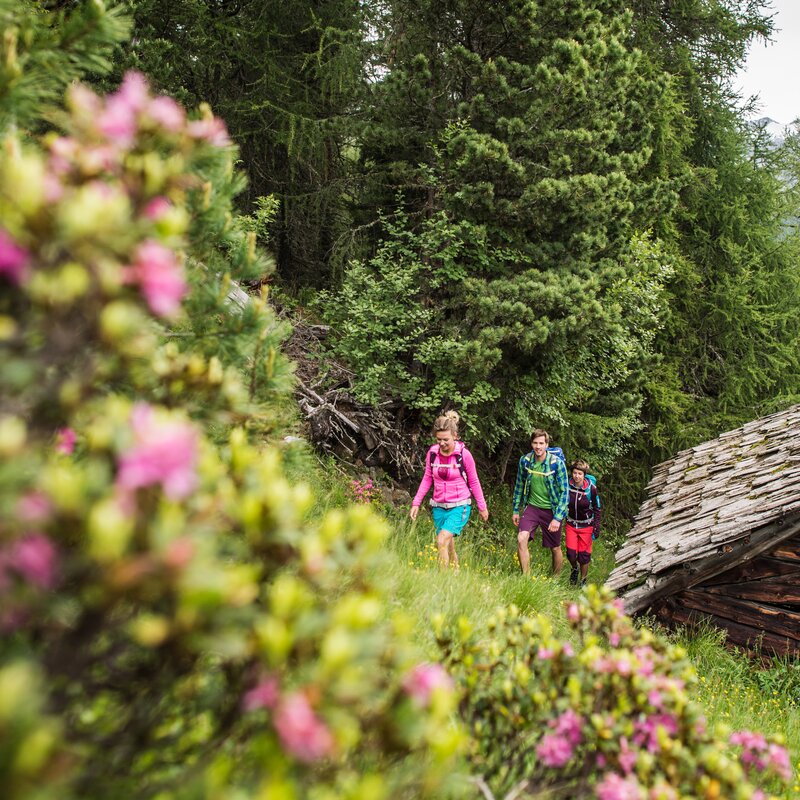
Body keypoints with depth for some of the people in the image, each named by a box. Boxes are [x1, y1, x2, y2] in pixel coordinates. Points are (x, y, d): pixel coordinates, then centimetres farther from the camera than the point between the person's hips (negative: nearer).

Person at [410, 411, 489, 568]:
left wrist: (482, 507, 5)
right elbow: (427, 479, 8)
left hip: (459, 506, -4)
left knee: (442, 540, -22)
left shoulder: (464, 454, -12)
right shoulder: (432, 453, -3)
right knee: (449, 547, 12)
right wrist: (416, 503, 4)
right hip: (439, 507, 4)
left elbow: (474, 482, -2)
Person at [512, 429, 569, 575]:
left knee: (555, 548, 10)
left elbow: (564, 492, -13)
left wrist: (557, 518, -18)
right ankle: (525, 577, -5)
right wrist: (515, 510, 10)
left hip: (551, 510, -2)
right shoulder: (525, 460, -7)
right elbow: (519, 486, 7)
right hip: (532, 507, 2)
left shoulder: (557, 463, -16)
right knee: (521, 539, -19)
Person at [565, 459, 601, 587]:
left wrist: (596, 528, -7)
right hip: (571, 524, 2)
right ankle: (574, 569, 29)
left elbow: (597, 509, -5)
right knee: (571, 553, -6)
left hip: (586, 526, -1)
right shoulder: (567, 486, -11)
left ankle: (583, 580, 26)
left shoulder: (591, 489, -16)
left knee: (584, 555, 3)